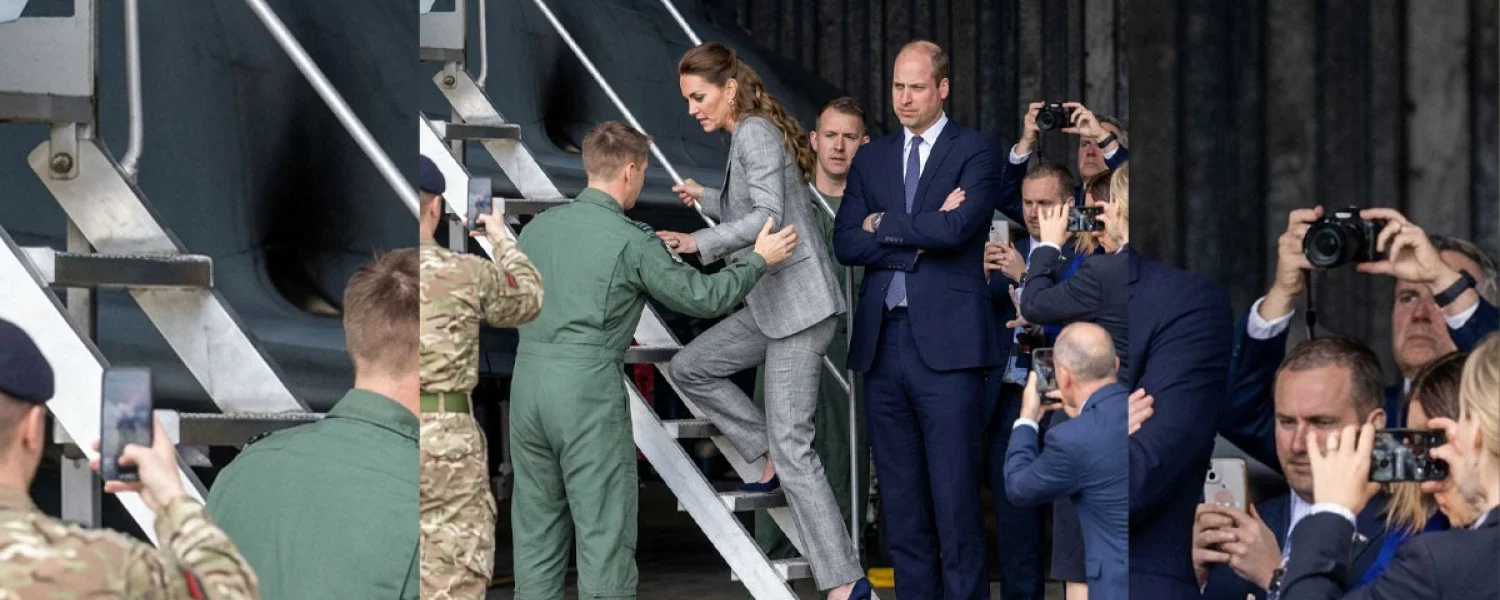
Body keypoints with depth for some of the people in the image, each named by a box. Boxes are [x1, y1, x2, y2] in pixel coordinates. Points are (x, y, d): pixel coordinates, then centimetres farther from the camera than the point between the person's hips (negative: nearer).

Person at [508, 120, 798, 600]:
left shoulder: (538, 228, 11)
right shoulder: (632, 241, -6)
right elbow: (704, 298, 0)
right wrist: (759, 260, 15)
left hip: (527, 381, 6)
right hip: (589, 389, -6)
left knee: (537, 531, 10)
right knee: (605, 533, -1)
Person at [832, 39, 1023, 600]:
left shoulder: (976, 151, 1)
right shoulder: (871, 158, 16)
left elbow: (957, 228, -15)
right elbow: (846, 243, 4)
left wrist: (884, 226, -4)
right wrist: (921, 235, -7)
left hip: (946, 343, -5)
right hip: (883, 343, 5)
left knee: (955, 496, -6)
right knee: (900, 497, 8)